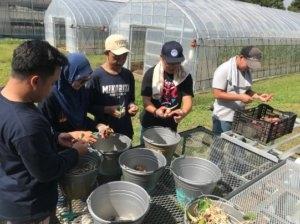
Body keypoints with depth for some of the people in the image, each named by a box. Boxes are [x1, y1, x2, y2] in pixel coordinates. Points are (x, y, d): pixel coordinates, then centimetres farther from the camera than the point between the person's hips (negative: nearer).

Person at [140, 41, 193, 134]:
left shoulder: (185, 76, -6)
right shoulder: (151, 74, -11)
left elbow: (187, 100, -14)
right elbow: (146, 100, -13)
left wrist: (183, 112, -37)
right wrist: (155, 111, -33)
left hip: (171, 125, 2)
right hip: (150, 124, -2)